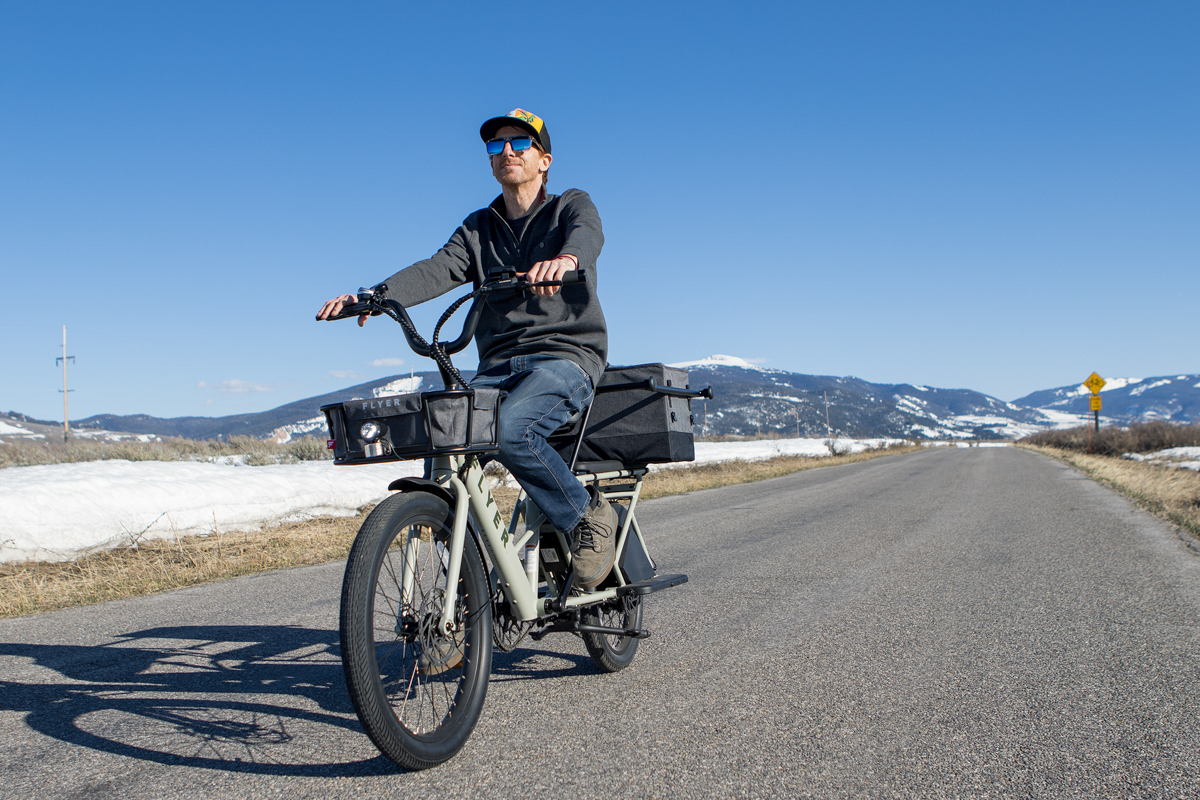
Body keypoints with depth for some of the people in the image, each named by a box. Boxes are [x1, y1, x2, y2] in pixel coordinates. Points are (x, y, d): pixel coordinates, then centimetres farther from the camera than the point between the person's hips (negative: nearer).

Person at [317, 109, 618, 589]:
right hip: (498, 365, 4)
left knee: (509, 431, -33)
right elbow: (437, 270, 0)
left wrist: (566, 258, -44)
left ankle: (588, 515, -10)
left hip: (567, 356, -4)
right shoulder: (478, 229, 19)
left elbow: (587, 234, -17)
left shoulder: (571, 206, 9)